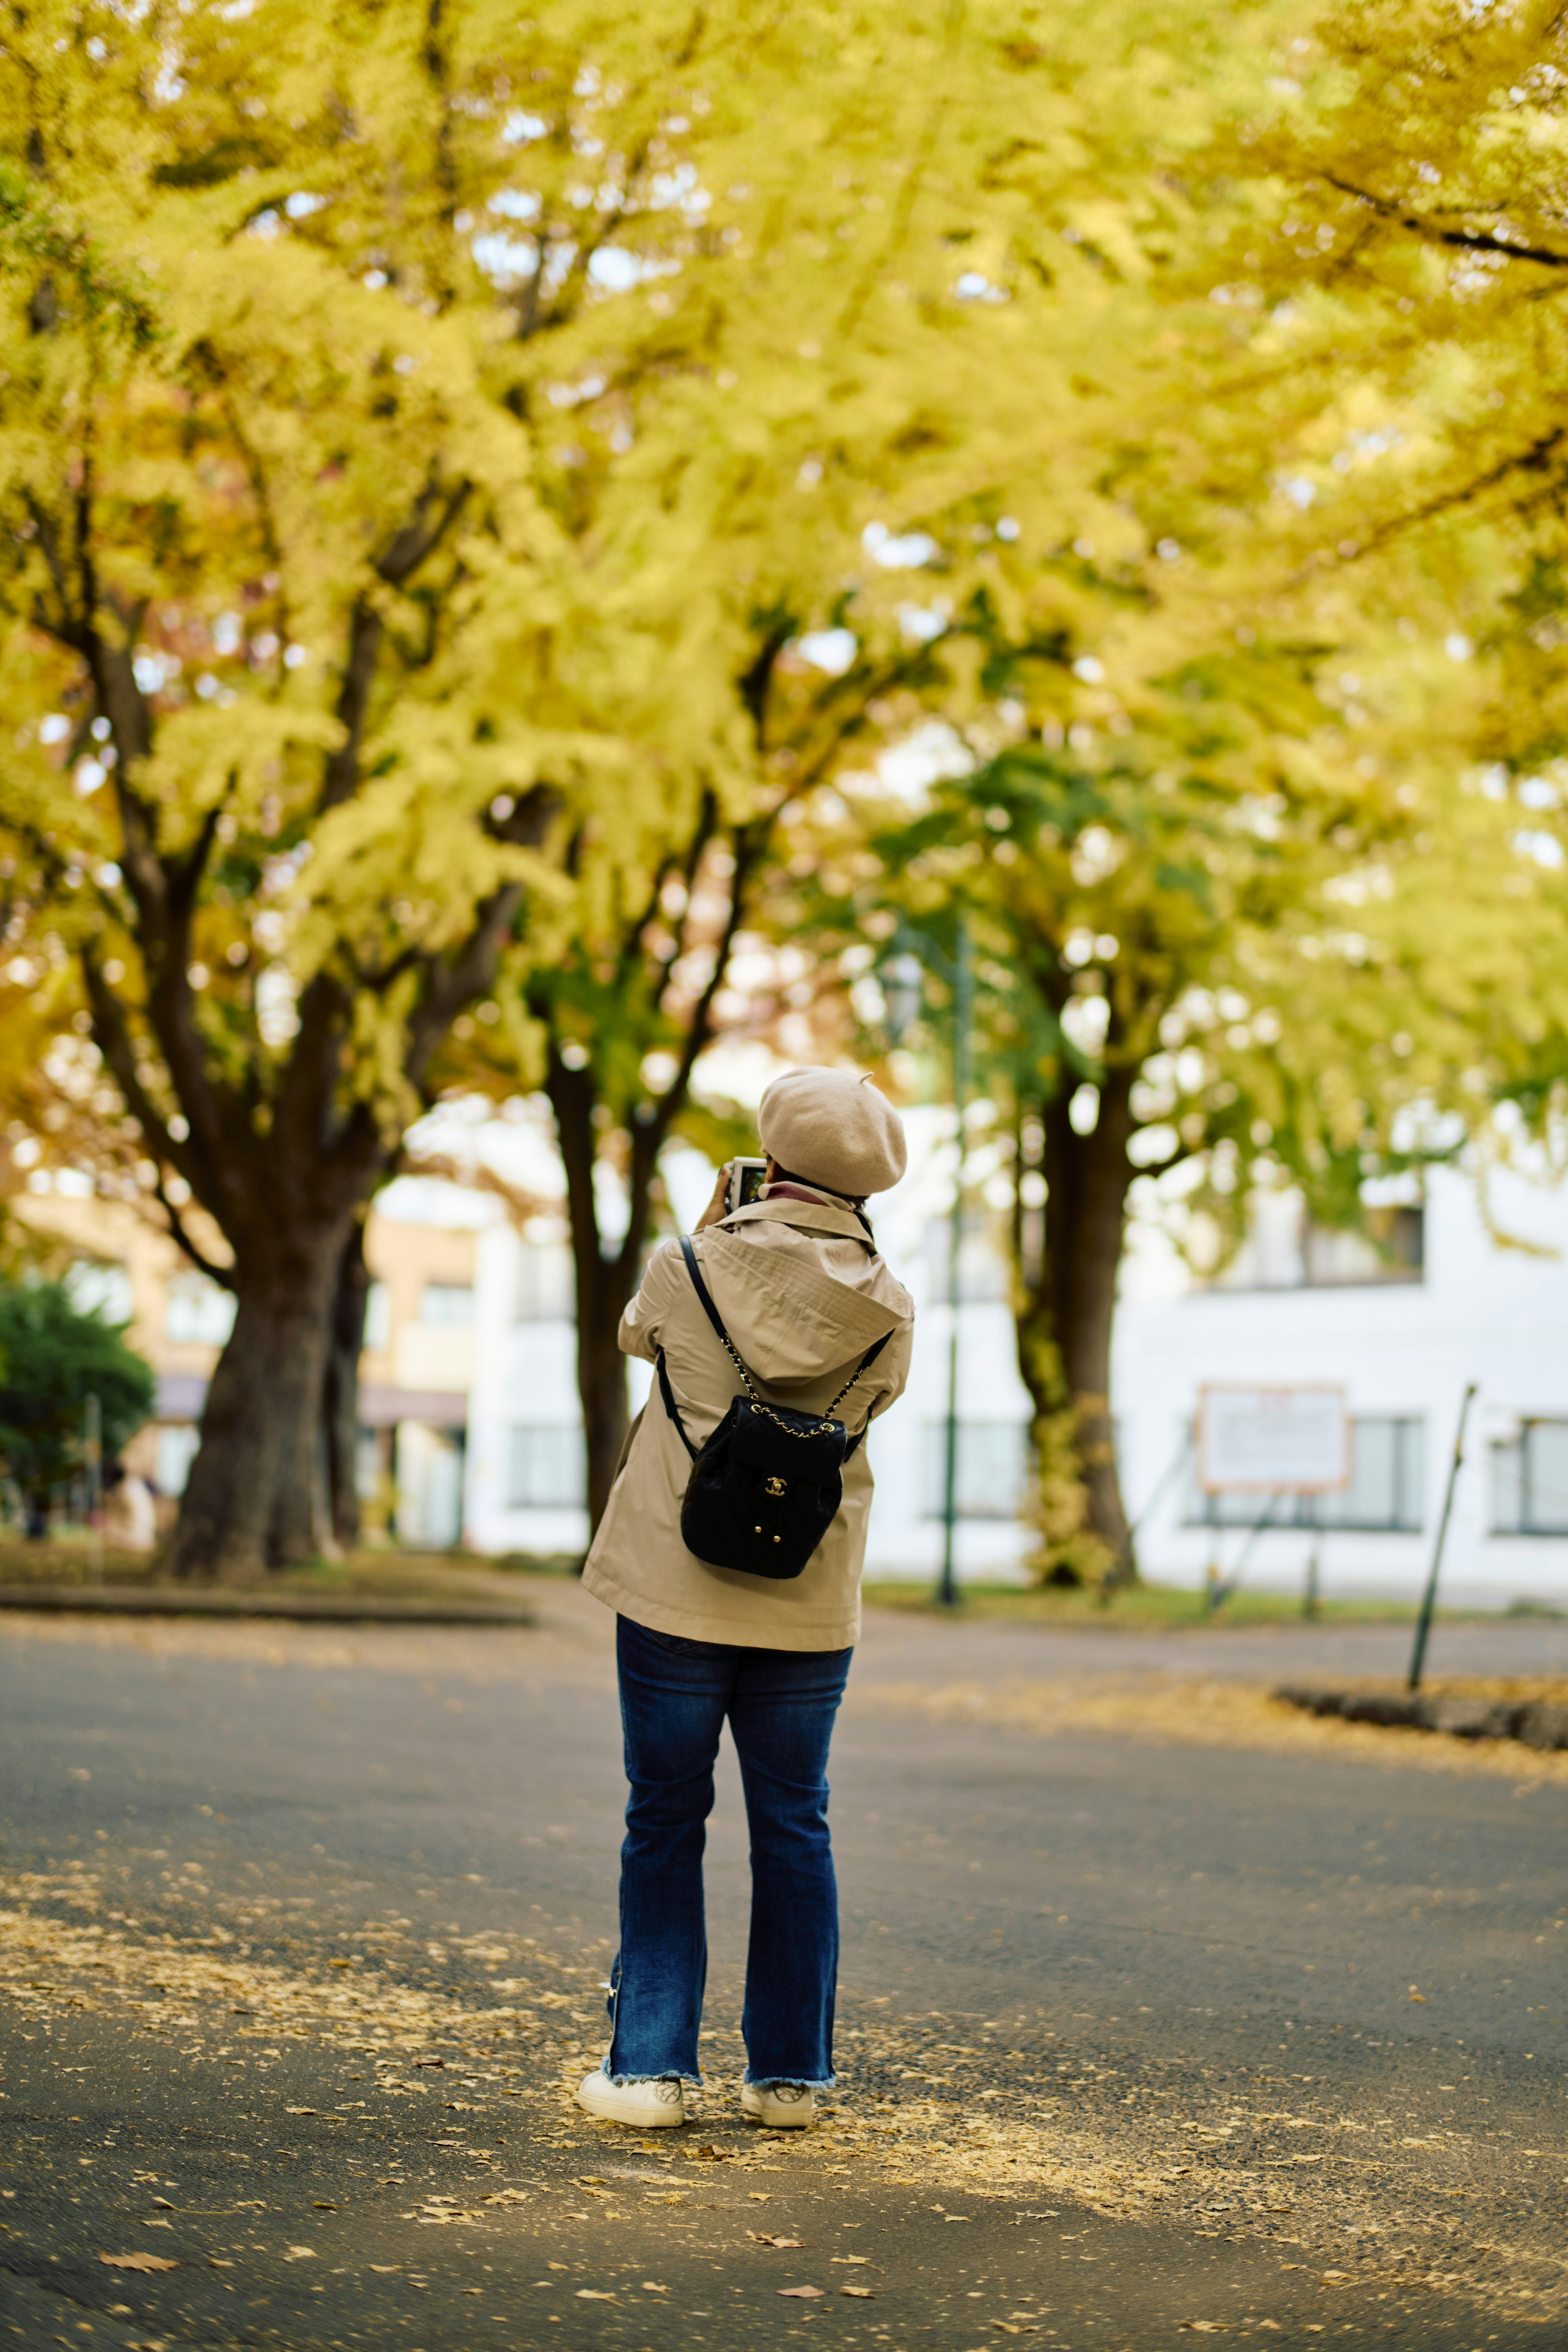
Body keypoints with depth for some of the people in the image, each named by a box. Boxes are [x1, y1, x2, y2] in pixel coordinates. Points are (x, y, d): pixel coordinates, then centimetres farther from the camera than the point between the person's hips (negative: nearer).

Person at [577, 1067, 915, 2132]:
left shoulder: (695, 1265, -10)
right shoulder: (888, 1305, -6)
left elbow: (637, 1332, 11)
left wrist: (712, 1224, 21)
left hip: (677, 1592, -2)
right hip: (811, 1605, 2)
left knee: (665, 1823, 7)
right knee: (794, 1829, 12)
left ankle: (651, 2065, 7)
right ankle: (789, 2072, 16)